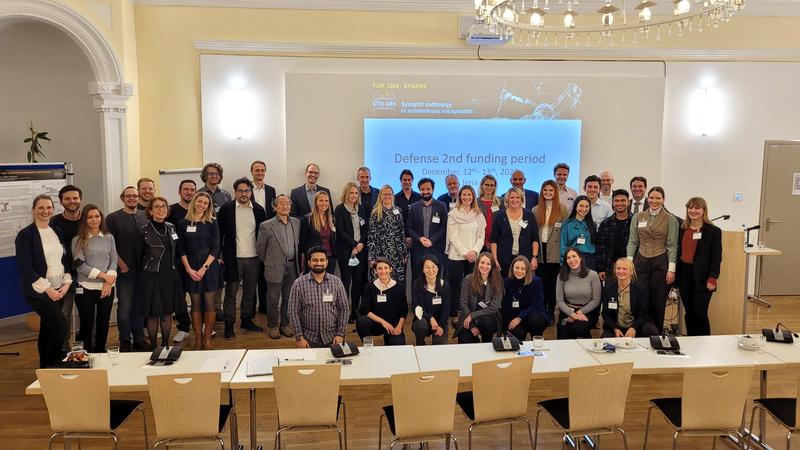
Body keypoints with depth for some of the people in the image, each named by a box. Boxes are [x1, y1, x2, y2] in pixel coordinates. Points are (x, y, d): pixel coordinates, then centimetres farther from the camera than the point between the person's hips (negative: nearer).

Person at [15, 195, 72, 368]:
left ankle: (44, 367, 25)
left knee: (47, 328, 14)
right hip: (38, 291, -6)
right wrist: (47, 289, -16)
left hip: (58, 290, 6)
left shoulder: (57, 232, 9)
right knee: (61, 326, -12)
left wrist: (66, 283, -1)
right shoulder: (25, 235, -10)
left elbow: (65, 260, 12)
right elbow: (25, 268, -14)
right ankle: (53, 365, 5)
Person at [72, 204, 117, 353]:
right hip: (86, 288, -3)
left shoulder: (109, 237, 7)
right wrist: (103, 275, -12)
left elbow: (114, 260, 4)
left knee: (103, 322, 9)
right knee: (87, 324, 2)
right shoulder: (78, 240, -2)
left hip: (107, 287, 3)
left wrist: (109, 282, -9)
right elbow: (79, 264, -9)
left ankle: (100, 352, 24)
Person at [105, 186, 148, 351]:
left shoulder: (145, 216, 9)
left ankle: (139, 340, 20)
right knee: (124, 307, 0)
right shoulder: (113, 218, 0)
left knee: (140, 306, 10)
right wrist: (121, 264, -9)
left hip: (144, 269, 3)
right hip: (125, 269, -3)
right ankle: (125, 342, 13)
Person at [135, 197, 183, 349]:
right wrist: (141, 277, 2)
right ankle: (153, 347, 17)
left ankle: (165, 345, 23)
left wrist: (175, 271, 12)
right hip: (151, 278, -4)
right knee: (153, 314, 3)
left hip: (170, 277, 4)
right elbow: (138, 257, -1)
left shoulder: (171, 228, 5)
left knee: (167, 312, 10)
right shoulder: (144, 232, -8)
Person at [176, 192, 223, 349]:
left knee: (210, 304, 0)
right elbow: (181, 250, 4)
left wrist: (204, 268, -11)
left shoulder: (212, 223, 2)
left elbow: (215, 248, -2)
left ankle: (207, 337, 11)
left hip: (210, 268, -1)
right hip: (191, 270, 1)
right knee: (195, 305, 5)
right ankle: (198, 338, 14)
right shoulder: (183, 224, 5)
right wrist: (189, 269, -7)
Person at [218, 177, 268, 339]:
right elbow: (219, 233, -1)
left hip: (254, 258, 3)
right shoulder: (226, 209, -1)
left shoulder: (259, 210, 5)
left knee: (250, 292, 11)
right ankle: (229, 325, 10)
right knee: (231, 293, 3)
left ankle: (247, 320, 24)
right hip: (233, 258, -3)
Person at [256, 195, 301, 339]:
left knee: (288, 298, 13)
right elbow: (260, 247, 0)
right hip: (275, 267, -4)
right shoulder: (266, 226, -9)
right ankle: (273, 326, 21)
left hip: (292, 266, 4)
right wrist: (268, 262, 8)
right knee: (273, 299, 6)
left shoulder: (296, 222, 5)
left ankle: (285, 324, 27)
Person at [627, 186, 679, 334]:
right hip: (641, 261, 2)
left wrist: (671, 269, -6)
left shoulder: (670, 219, 1)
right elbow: (632, 242, 8)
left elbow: (672, 245, -1)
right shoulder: (637, 217, 8)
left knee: (658, 303, 3)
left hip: (661, 263, -2)